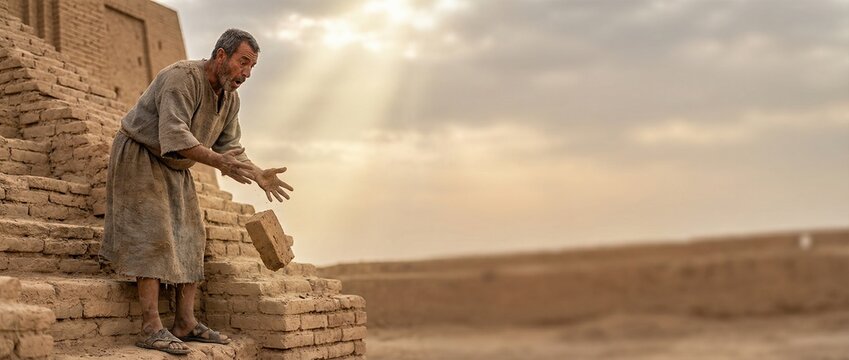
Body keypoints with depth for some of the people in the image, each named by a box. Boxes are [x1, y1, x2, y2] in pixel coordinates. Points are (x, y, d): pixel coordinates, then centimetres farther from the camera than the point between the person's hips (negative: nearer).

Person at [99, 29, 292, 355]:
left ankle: (185, 323, 7)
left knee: (190, 237, 3)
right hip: (139, 156, -9)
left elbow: (230, 146, 6)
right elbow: (174, 134, -37)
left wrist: (259, 176, -9)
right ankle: (151, 328, -18)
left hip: (174, 167, 9)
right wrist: (219, 161, -47)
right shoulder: (183, 77, -26)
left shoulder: (230, 98, 2)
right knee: (153, 235, -17)